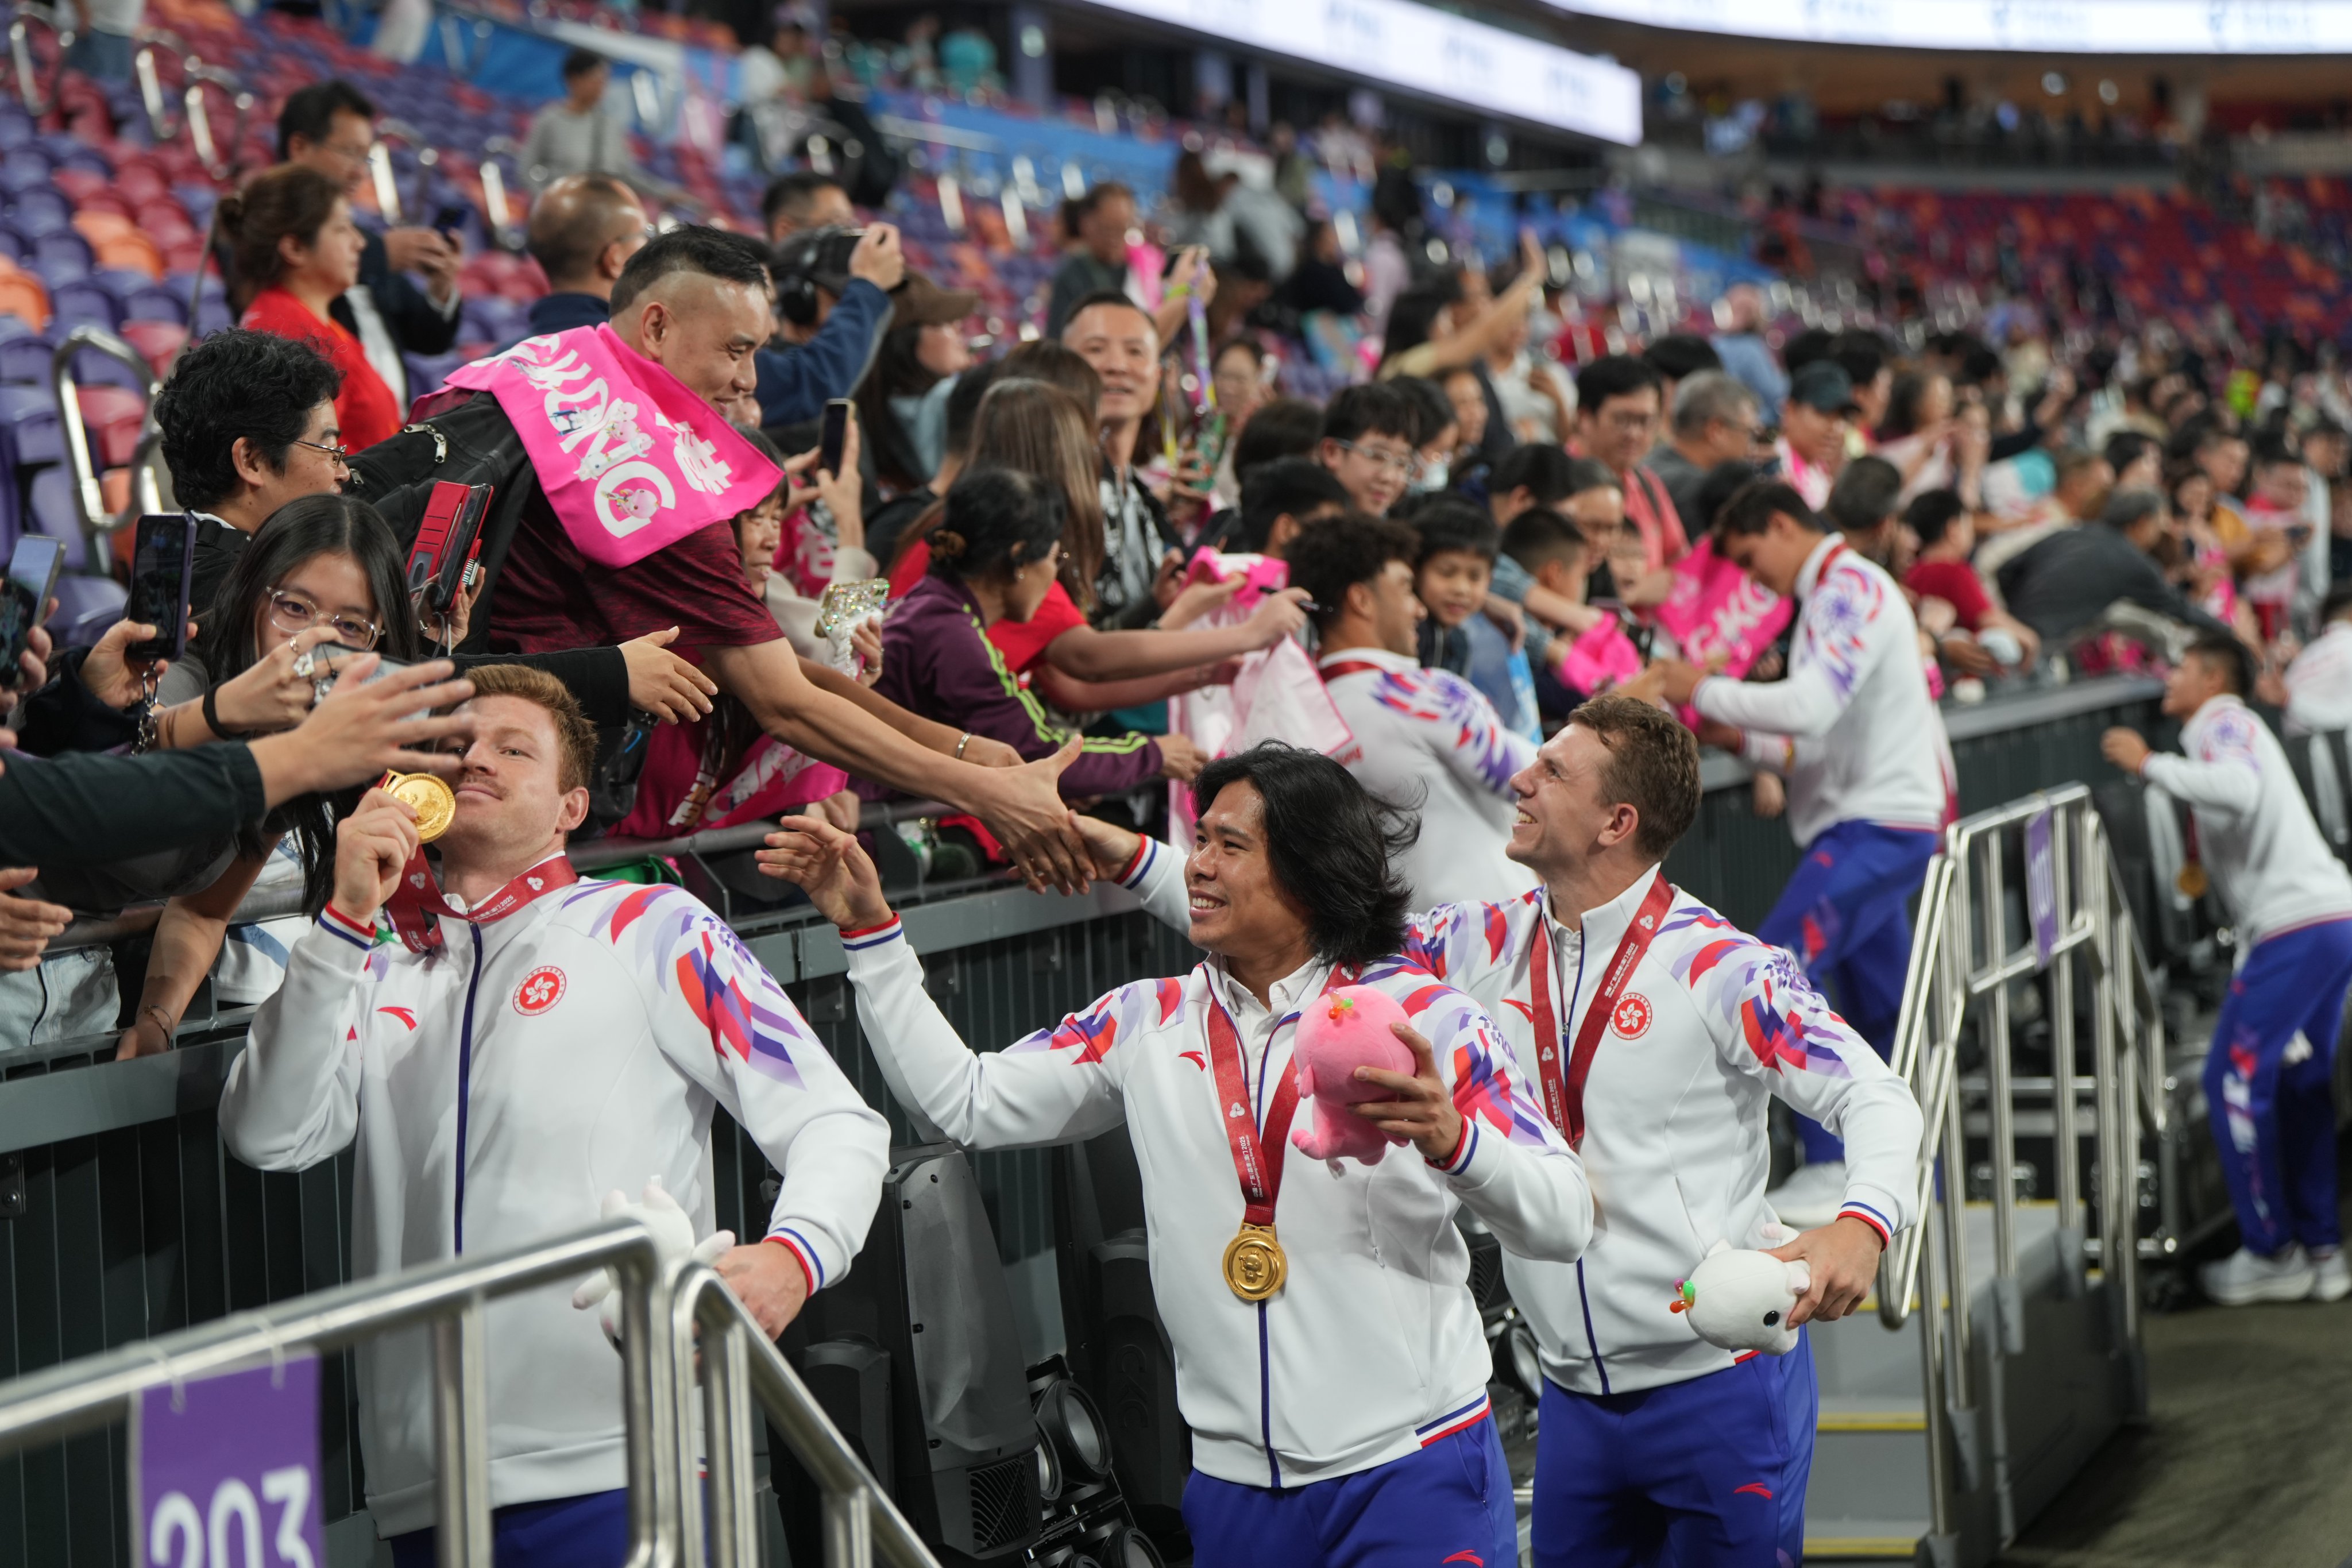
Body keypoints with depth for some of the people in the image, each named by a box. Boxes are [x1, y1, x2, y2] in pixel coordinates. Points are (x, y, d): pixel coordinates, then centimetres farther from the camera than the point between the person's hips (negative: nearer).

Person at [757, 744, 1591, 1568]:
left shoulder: (1423, 1019, -5)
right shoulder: (1147, 1025, 8)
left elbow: (1566, 1222, -10)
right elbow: (962, 1103, 7)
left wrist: (1454, 1142, -31)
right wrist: (868, 927, 4)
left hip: (1412, 1473, -4)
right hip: (1236, 1485, 4)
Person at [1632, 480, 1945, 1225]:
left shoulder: (1851, 588, -11)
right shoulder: (1834, 596, 21)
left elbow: (1811, 705, -24)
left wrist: (1702, 689, -14)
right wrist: (1744, 741, 9)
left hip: (1878, 827, -11)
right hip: (1868, 825, 11)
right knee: (1882, 1010, 13)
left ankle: (1831, 1168, -17)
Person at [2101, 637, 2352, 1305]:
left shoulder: (2226, 721, -2)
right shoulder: (2236, 729, 28)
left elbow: (2239, 789, -23)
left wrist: (2149, 763, -15)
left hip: (2296, 925, -10)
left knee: (2235, 1081, -6)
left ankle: (2270, 1253, -3)